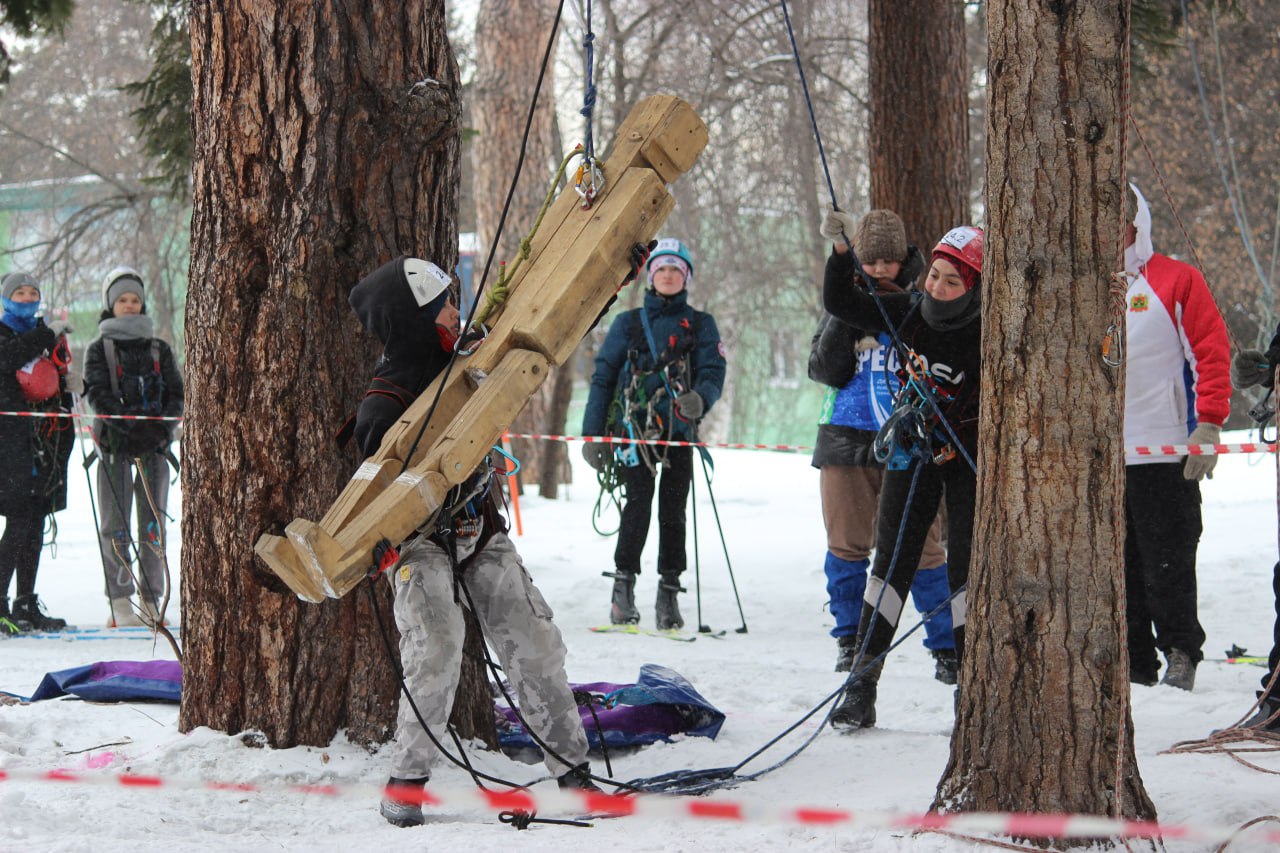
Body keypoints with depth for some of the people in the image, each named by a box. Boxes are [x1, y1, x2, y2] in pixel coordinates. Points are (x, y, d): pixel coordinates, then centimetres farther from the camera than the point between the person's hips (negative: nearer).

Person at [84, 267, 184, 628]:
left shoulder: (159, 349, 16)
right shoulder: (99, 349, 8)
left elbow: (176, 393, 10)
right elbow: (98, 395, -5)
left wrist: (162, 425, -11)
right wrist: (132, 425, -19)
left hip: (155, 442, 3)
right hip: (115, 444, -2)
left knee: (153, 522, 1)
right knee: (116, 523, -5)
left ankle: (151, 599, 5)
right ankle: (120, 602, -5)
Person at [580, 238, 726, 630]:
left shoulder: (700, 325, 13)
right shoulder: (629, 323, 11)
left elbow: (713, 372, 2)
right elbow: (603, 376, 11)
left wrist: (699, 398, -22)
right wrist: (593, 433, 3)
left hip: (679, 430, 1)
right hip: (634, 427, -1)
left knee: (673, 512, -2)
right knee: (638, 503, -16)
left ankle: (669, 594, 4)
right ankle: (623, 585, -8)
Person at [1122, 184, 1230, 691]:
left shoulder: (1176, 281, -1)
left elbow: (1212, 354, -5)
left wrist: (1208, 425, -12)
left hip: (1164, 451, -5)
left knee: (1168, 561, -2)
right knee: (1116, 565, 8)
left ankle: (1180, 654, 9)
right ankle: (1133, 663, 15)